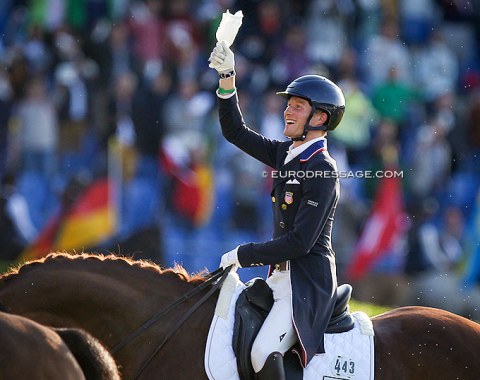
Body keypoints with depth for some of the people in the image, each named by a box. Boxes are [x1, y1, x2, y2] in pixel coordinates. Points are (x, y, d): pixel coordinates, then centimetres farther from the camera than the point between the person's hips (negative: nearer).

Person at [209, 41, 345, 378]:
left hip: (307, 283, -9)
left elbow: (300, 242, -21)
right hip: (281, 275, 9)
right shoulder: (286, 154, 9)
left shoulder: (323, 170, -16)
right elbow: (236, 132, 17)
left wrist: (243, 255, -14)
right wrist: (227, 80, 4)